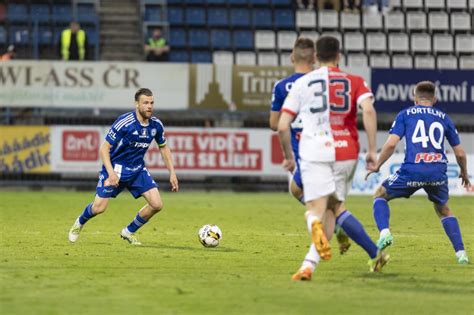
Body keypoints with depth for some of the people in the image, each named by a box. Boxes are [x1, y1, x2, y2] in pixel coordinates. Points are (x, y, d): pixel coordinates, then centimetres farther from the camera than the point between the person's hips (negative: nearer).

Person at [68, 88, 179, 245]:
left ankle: (129, 232, 14)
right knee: (99, 208, -8)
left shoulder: (156, 125, -6)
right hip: (115, 168, -5)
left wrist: (172, 172, 7)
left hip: (137, 169, 5)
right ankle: (79, 223, 28)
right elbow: (104, 148, -20)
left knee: (157, 204, -9)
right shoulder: (124, 122, -23)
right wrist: (111, 172, -32)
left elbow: (163, 147, 12)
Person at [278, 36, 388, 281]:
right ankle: (309, 263, 2)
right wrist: (372, 149, -5)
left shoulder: (301, 83, 11)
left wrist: (288, 156, 22)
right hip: (346, 153, 2)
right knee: (335, 208, 17)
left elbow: (282, 126, 8)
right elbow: (368, 111, -8)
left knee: (315, 211, -9)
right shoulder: (355, 82, 11)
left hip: (314, 152, -2)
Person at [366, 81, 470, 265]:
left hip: (412, 171, -3)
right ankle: (461, 253, 16)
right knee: (443, 210, 27)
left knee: (380, 195, 19)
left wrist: (377, 165, 11)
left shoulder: (405, 115, 11)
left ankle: (384, 232, -7)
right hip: (438, 173, 3)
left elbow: (391, 144, -3)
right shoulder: (444, 118, 17)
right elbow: (460, 154, 18)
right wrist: (464, 173, 36)